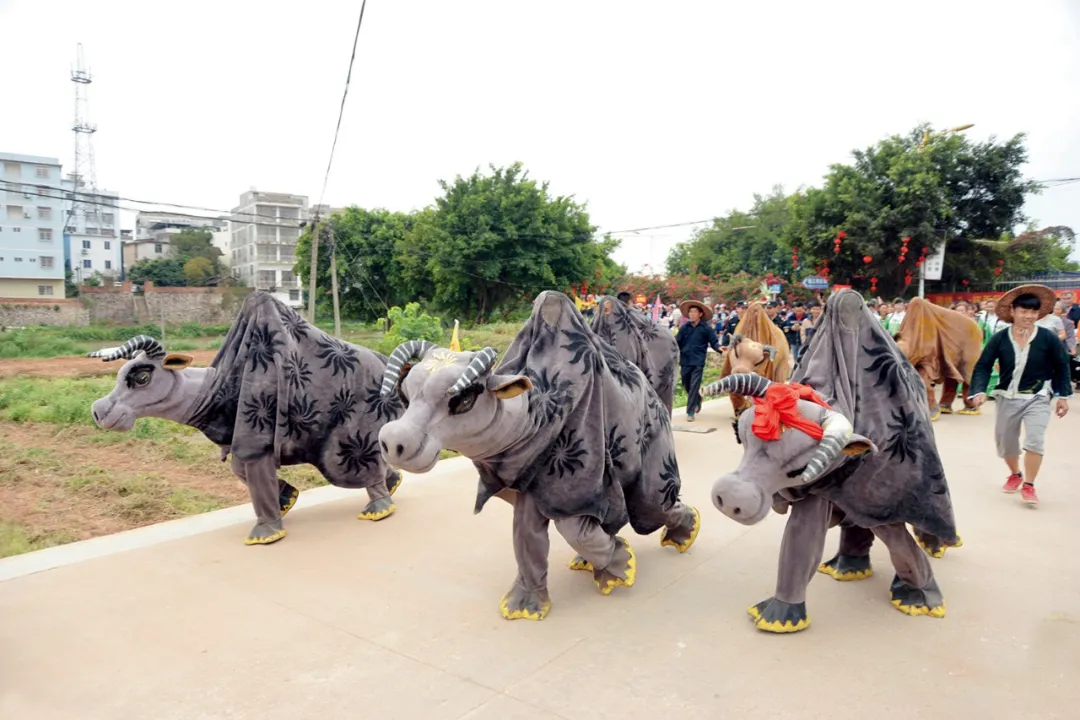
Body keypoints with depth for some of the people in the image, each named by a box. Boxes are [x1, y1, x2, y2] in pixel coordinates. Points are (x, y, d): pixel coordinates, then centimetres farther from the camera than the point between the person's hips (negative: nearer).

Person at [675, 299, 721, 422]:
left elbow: (714, 342, -2)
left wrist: (720, 348, -22)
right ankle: (697, 401, 43)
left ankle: (690, 412, -1)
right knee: (686, 386, 15)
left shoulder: (706, 328, -2)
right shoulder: (685, 327, 5)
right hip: (685, 361, 4)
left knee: (694, 387, -7)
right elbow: (677, 342, 3)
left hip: (698, 362, -4)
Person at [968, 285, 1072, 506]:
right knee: (1005, 441, 13)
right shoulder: (999, 338, -11)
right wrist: (979, 391, -20)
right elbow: (983, 366, -8)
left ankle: (1029, 485, -2)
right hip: (1008, 398, 2)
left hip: (1037, 398, -2)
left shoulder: (1048, 338, -12)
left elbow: (1061, 367, 1)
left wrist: (1062, 395, 1)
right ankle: (1015, 474, 41)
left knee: (1035, 440, -17)